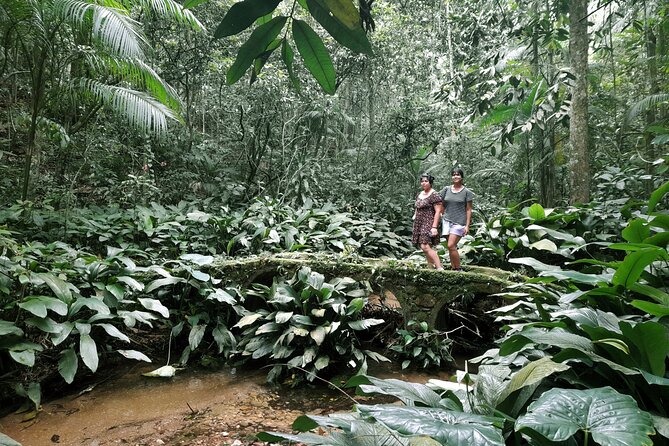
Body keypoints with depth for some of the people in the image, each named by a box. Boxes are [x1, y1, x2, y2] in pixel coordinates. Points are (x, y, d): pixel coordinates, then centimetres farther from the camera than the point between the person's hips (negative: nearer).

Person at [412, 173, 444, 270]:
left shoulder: (434, 195, -9)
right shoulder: (420, 194, 15)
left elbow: (438, 212, -14)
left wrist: (434, 227, -20)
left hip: (429, 224, -8)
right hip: (419, 225, 8)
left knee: (425, 247, -19)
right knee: (425, 247, 8)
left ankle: (439, 268, -16)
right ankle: (431, 267, 15)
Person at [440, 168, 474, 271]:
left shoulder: (467, 192, -1)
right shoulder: (446, 189, 8)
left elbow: (469, 210, -2)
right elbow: (442, 205, 13)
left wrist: (467, 225, -7)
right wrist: (440, 218, 9)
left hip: (459, 222, -4)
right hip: (447, 220, 4)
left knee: (451, 245, -15)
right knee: (452, 247, 8)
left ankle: (458, 269, -3)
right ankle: (453, 268, 16)